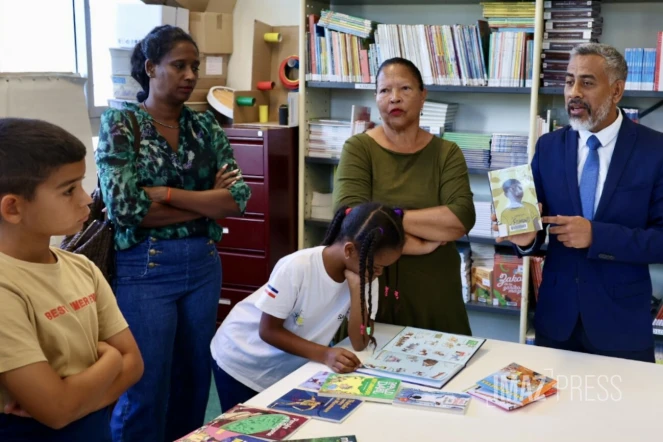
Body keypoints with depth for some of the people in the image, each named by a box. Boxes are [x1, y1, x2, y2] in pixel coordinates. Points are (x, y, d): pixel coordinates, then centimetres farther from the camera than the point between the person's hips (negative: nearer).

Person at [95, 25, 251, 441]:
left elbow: (239, 197, -4)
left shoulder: (206, 125, 6)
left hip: (203, 264, 5)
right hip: (144, 267, -4)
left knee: (195, 382, 13)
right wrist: (208, 201, -12)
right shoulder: (120, 123, -5)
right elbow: (124, 207, -16)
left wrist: (165, 194, -15)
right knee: (146, 390, 2)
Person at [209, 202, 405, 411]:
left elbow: (359, 343, -20)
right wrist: (324, 354, -33)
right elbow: (269, 331, -22)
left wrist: (356, 287, -30)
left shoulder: (366, 278, -16)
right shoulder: (296, 267, -30)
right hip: (242, 361, -4)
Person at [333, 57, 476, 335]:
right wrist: (421, 244, -15)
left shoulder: (446, 153, 2)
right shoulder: (358, 148, -3)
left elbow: (462, 218, -13)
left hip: (433, 294, 2)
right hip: (370, 291, -1)